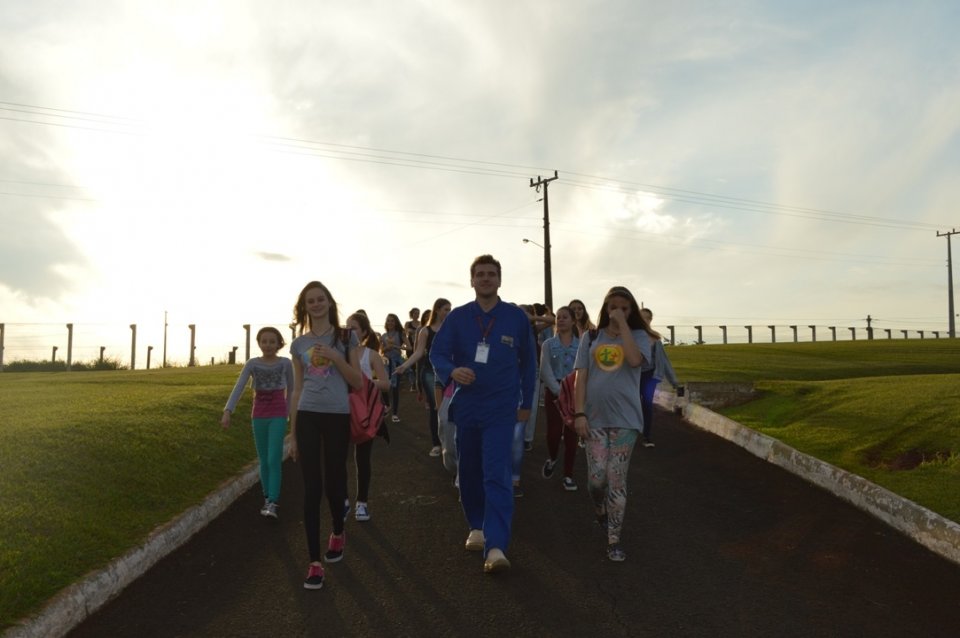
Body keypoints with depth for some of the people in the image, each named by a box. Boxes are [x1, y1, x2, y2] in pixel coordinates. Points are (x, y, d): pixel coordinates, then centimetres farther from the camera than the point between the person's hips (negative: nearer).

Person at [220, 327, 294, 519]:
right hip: (259, 415, 3)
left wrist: (288, 413, 14)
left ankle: (272, 503, -11)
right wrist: (227, 411, -24)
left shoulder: (286, 363, -5)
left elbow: (291, 390, 8)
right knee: (263, 460, 10)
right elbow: (238, 388, -12)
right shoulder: (252, 364, -3)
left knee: (274, 459, -11)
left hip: (278, 415, -2)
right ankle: (269, 498, 22)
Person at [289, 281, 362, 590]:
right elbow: (297, 390, 12)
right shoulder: (299, 344, 10)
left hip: (338, 417, -1)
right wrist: (292, 434, 11)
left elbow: (358, 383, 1)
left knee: (334, 482, 8)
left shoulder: (346, 337, 4)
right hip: (308, 417, 2)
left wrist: (335, 357, -13)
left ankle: (338, 533, 39)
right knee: (311, 489, -2)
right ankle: (315, 562, 3)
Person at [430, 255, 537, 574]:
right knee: (469, 472, 14)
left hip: (501, 408, -2)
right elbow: (437, 353, -6)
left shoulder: (517, 317, -1)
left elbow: (528, 362, 7)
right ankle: (477, 526, 35)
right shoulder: (458, 317, 0)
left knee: (497, 475, -11)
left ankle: (496, 547, -13)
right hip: (466, 406, 3)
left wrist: (526, 403, 10)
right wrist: (452, 371, -29)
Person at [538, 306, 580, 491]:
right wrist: (559, 391, -20)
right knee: (553, 432, -5)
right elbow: (545, 371, -8)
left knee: (571, 435, 2)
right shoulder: (548, 344, 2)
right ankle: (551, 459, 27)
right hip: (554, 392, -1)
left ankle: (568, 475, 14)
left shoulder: (581, 345, 4)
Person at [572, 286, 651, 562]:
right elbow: (580, 378, 4)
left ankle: (613, 539, 11)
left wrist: (623, 324, -14)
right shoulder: (590, 338, 7)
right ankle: (599, 510, 33)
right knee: (596, 477, -1)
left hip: (625, 418, -1)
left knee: (617, 479, 0)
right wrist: (579, 413, -5)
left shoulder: (638, 336, 3)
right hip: (595, 417, 1)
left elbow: (634, 360, -20)